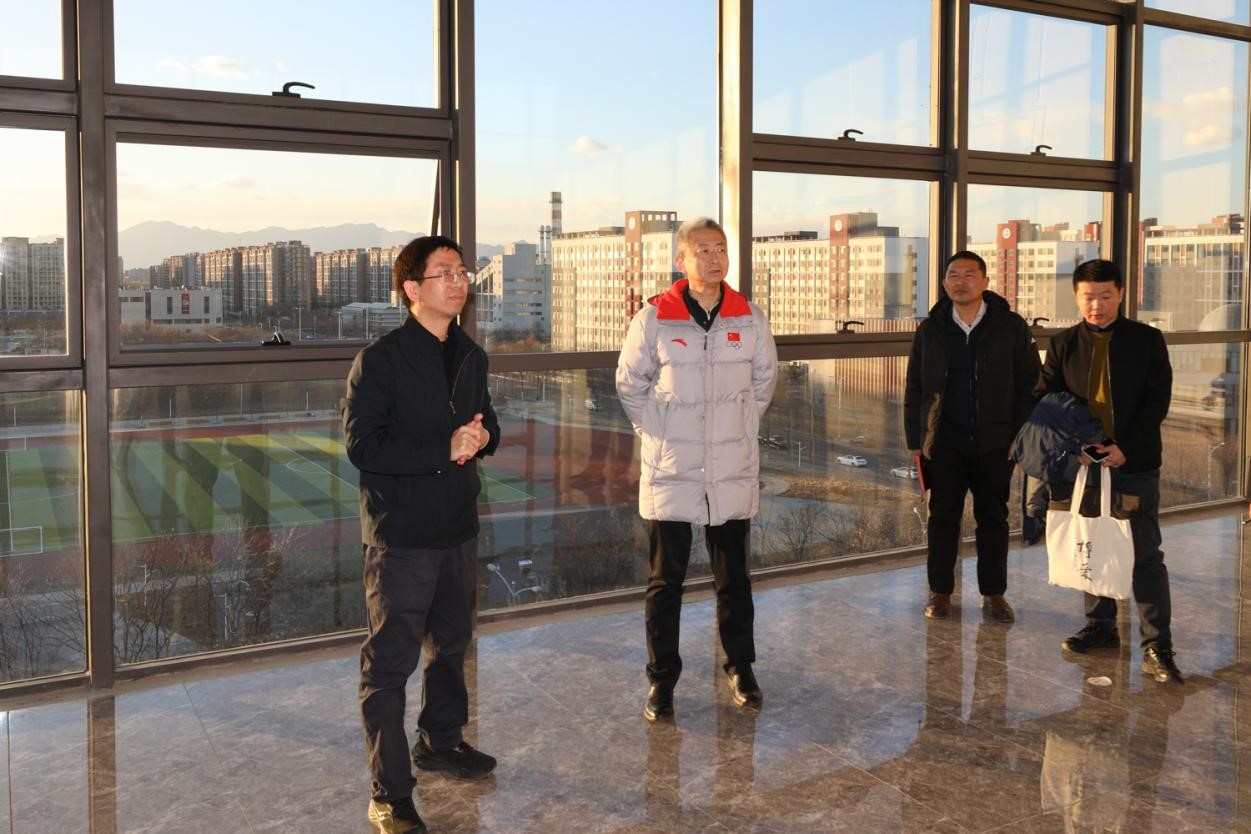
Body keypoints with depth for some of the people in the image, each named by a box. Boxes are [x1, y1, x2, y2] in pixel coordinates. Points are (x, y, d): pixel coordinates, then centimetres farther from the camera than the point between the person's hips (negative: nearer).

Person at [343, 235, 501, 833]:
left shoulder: (470, 356, 9)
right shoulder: (380, 360, -13)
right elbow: (363, 447, -19)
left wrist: (481, 437, -7)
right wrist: (445, 449, -24)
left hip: (459, 526, 7)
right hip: (401, 534, -7)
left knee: (452, 643, 22)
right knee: (390, 661, -3)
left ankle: (441, 740, 44)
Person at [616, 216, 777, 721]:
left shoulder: (749, 318, 0)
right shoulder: (654, 318, -7)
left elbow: (764, 379, 16)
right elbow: (629, 384, 6)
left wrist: (742, 427, 11)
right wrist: (657, 432, 1)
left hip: (734, 473, 2)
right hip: (671, 472, -2)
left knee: (734, 579, 14)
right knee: (665, 582, 6)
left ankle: (740, 668, 30)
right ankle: (662, 680, 18)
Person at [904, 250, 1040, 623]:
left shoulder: (1011, 327, -1)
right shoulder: (930, 330, 4)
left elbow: (1029, 386, 1)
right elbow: (914, 389, 8)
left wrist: (1021, 437, -5)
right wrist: (915, 440, 3)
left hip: (995, 443, -1)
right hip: (944, 442, 1)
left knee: (993, 518, 9)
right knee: (943, 518, 7)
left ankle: (993, 593, 21)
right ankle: (940, 591, 18)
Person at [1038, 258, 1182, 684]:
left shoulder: (1147, 340, -1)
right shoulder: (1063, 344, 4)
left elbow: (1157, 400, -4)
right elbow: (1045, 400, 1)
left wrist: (1126, 448, -15)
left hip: (1136, 464, -3)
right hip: (1084, 464, 3)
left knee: (1145, 553, -3)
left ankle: (1157, 647, 0)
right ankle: (1100, 627, 28)